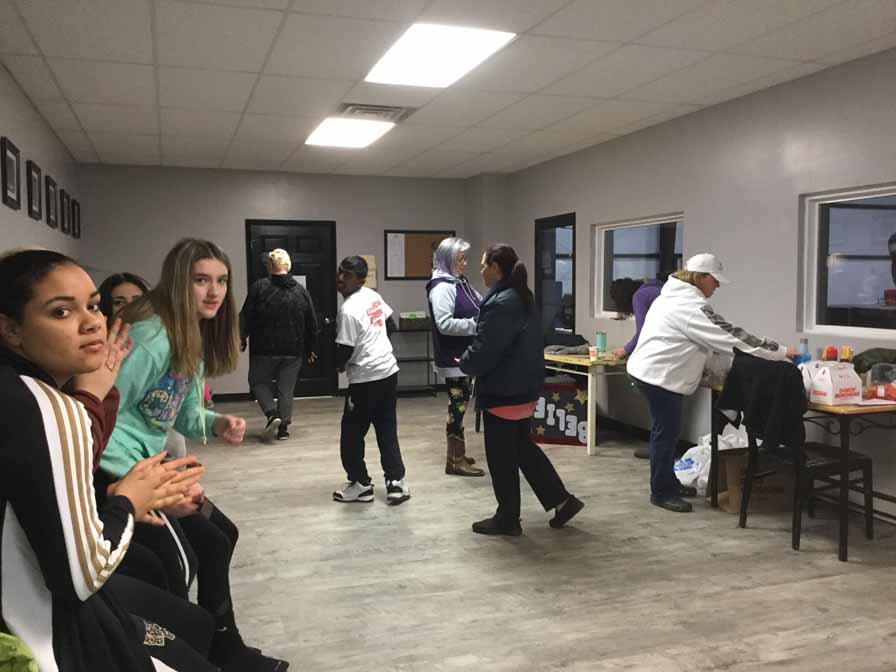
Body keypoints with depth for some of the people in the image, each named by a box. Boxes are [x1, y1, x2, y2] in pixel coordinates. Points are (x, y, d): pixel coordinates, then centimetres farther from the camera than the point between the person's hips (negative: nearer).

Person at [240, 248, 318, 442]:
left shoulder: (259, 287, -7)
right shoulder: (301, 291, 3)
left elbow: (246, 316, -9)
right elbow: (312, 324, 7)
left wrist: (241, 338, 3)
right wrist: (310, 349, 16)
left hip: (264, 349, -3)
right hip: (294, 351, 3)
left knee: (259, 382, 15)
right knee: (286, 388, 11)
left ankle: (272, 414, -5)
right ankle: (283, 428, 11)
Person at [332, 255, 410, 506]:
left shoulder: (348, 310, -18)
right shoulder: (373, 295, 6)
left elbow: (344, 351, -16)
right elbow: (390, 323, 19)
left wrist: (339, 365, 6)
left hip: (365, 378, -8)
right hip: (389, 371, 8)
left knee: (351, 433, 7)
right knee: (387, 429, 12)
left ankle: (361, 484, 16)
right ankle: (396, 482, 11)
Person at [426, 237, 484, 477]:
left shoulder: (461, 283, 12)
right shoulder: (442, 287, -17)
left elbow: (479, 306, 20)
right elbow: (444, 324, -25)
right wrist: (476, 324, -23)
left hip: (465, 356, 9)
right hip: (453, 359, -9)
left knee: (459, 405, 16)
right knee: (458, 406, -4)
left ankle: (456, 454, 28)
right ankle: (456, 461, 4)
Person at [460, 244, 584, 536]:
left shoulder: (500, 303, -22)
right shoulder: (522, 298, 10)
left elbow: (484, 351, -22)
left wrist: (464, 363, -2)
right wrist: (471, 360, 16)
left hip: (502, 391, -10)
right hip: (524, 387, 10)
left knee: (501, 456, 5)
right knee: (523, 447, 21)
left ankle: (507, 518, 18)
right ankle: (562, 500, 23)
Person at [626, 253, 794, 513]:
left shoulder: (674, 296, 14)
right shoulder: (691, 306, -20)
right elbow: (731, 336, -20)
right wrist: (779, 352, -15)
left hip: (653, 372, 11)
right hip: (659, 376, -11)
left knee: (667, 431, 18)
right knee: (666, 432, -3)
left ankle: (668, 483, 29)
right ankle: (661, 492, 7)